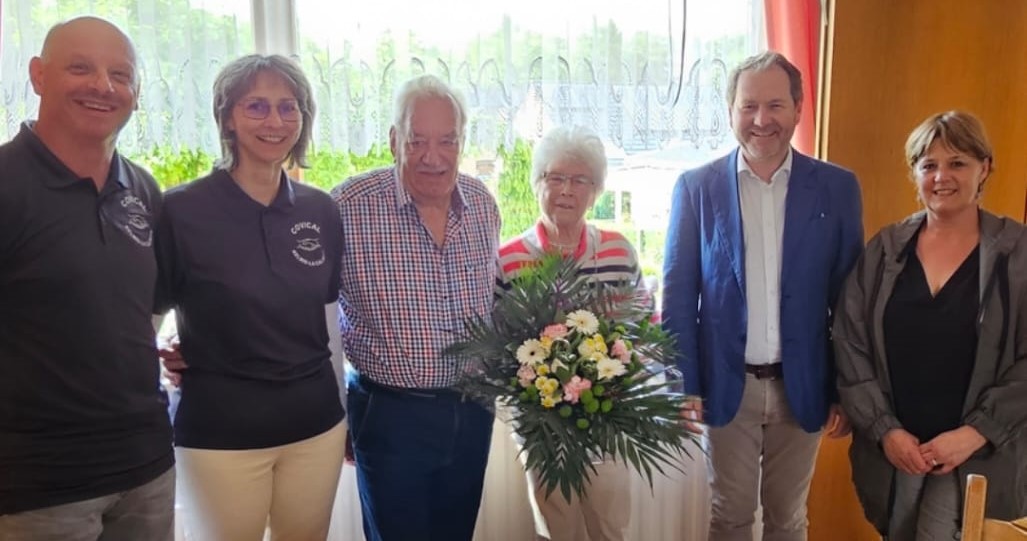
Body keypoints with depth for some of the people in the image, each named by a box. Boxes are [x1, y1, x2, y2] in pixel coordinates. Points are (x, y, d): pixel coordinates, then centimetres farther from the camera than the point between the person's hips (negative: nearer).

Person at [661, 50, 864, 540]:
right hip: (727, 384, -1)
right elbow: (678, 294, -3)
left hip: (802, 386, 1)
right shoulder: (696, 186, -4)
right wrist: (683, 384, -6)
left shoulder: (837, 188, -1)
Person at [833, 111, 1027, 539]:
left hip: (979, 457, -2)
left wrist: (975, 434, -14)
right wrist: (884, 429, -8)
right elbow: (850, 347, 0)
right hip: (889, 450, 2)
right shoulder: (883, 250, 2)